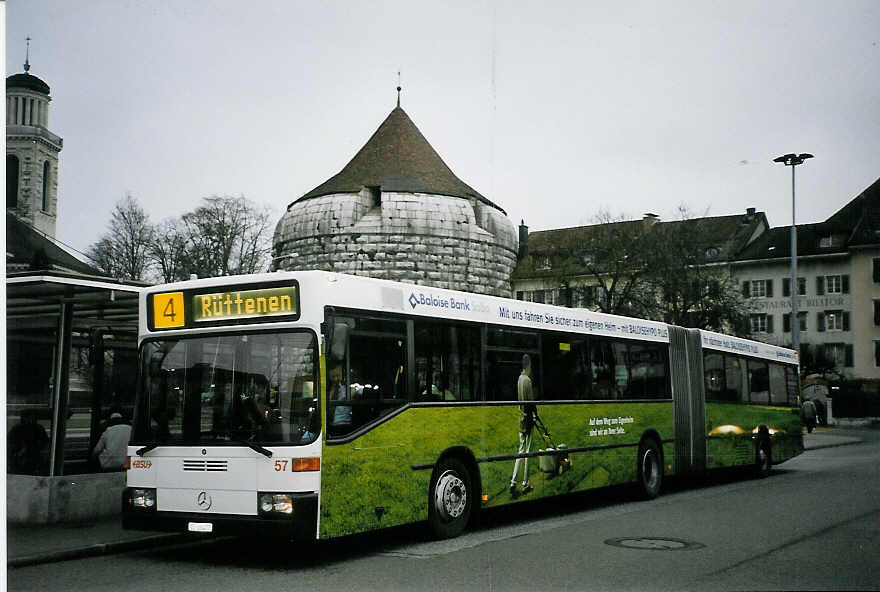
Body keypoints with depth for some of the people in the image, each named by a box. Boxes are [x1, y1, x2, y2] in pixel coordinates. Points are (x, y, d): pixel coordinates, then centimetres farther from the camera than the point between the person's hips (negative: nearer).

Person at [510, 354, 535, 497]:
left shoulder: (520, 379, 11)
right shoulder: (527, 380, -15)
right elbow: (531, 401, -17)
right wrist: (534, 415, -8)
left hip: (521, 418, 8)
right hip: (527, 419, -8)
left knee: (521, 450, 10)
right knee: (527, 451, -1)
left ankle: (513, 482, 4)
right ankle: (525, 484, 5)